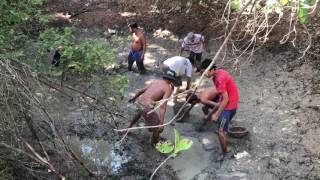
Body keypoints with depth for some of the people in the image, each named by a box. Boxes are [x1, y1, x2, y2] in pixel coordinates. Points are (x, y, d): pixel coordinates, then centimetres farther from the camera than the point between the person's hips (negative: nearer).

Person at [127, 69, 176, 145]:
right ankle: (155, 144, 27)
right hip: (146, 107, -8)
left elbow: (141, 90, 23)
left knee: (139, 113, 43)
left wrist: (133, 98, 41)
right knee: (157, 127, 10)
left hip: (139, 102, 8)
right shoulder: (168, 88, -5)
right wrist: (161, 123, -21)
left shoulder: (156, 81, 15)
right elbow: (163, 106, -17)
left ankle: (129, 127, 59)